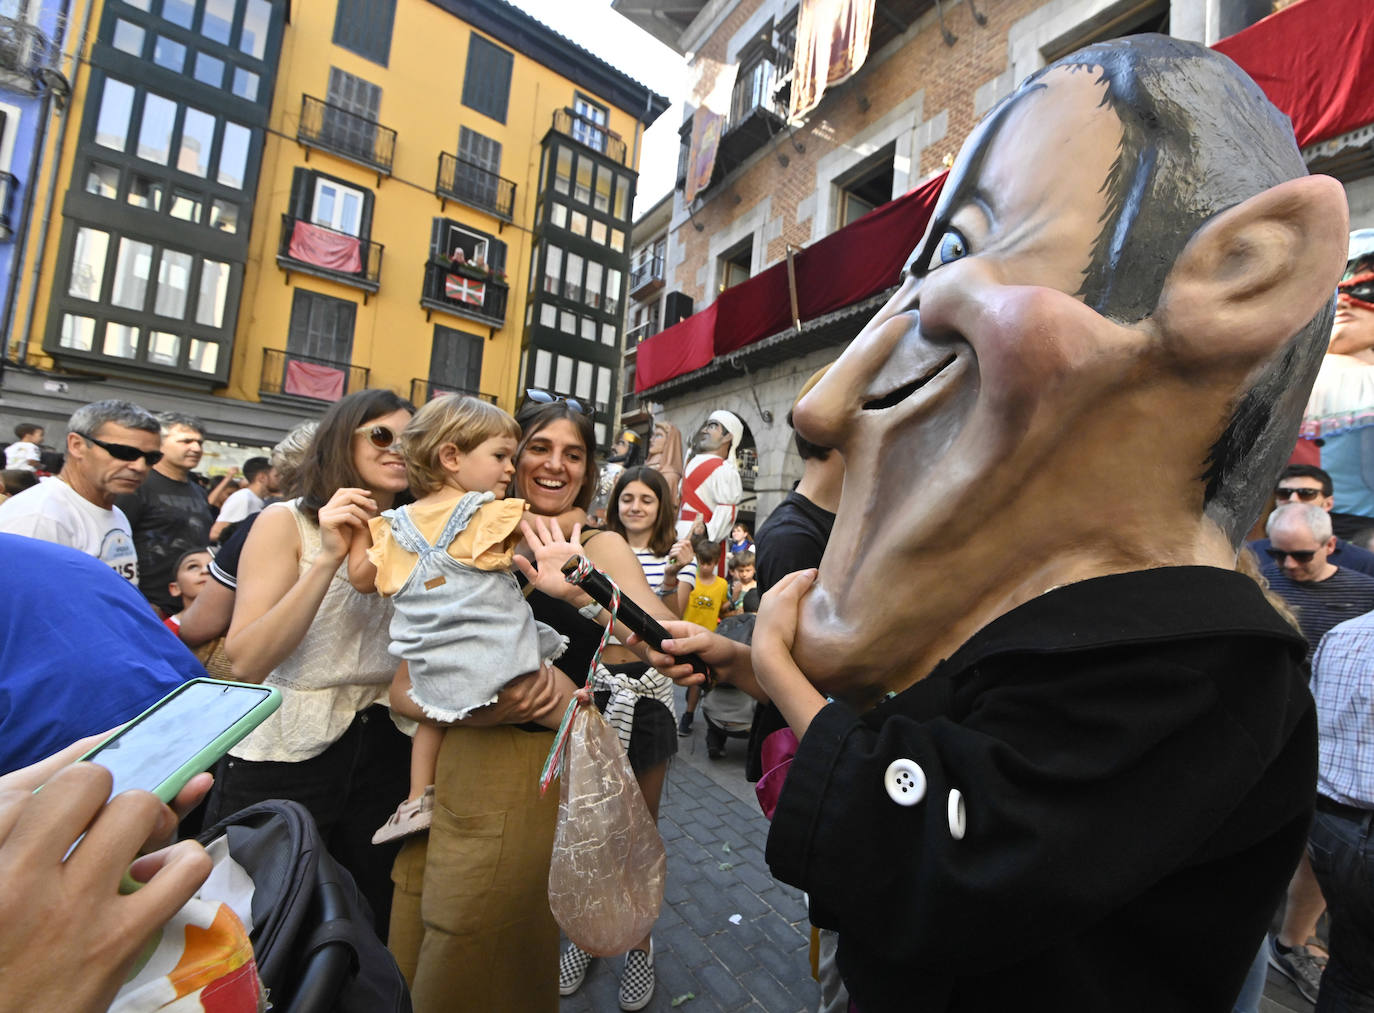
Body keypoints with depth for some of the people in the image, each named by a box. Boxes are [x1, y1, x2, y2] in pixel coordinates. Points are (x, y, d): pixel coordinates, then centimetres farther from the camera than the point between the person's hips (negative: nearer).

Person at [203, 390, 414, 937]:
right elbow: (245, 662, -18)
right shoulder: (287, 523, -8)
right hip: (283, 761, -3)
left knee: (367, 931, 18)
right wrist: (328, 559, -26)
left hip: (382, 760, 4)